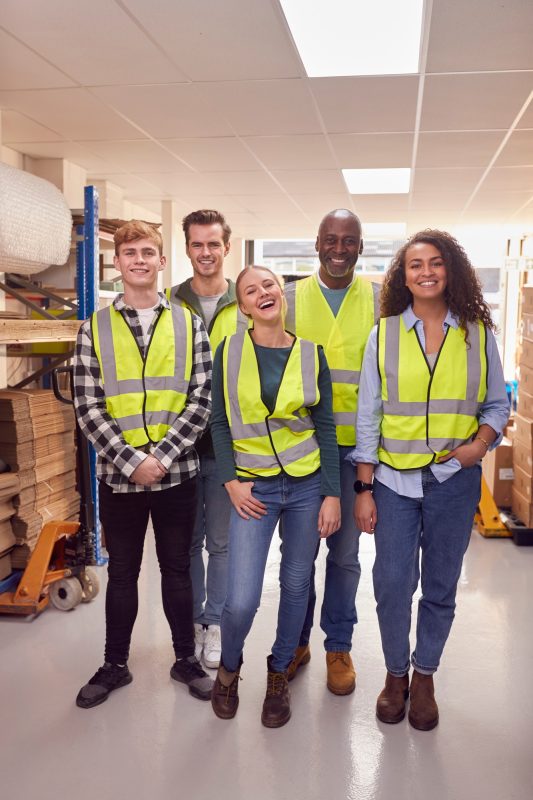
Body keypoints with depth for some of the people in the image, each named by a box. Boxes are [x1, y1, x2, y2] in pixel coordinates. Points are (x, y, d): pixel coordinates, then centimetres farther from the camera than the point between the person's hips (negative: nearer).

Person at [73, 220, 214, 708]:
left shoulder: (188, 324, 2)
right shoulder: (95, 328, 1)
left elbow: (201, 400, -4)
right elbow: (88, 407, -5)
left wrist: (162, 456, -14)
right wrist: (131, 460, -14)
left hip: (177, 471, 0)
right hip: (118, 474, 0)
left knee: (177, 568, 13)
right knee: (122, 572, 14)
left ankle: (186, 659, 31)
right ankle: (115, 664, 31)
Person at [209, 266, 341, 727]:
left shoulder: (311, 354, 0)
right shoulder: (229, 352, -2)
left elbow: (325, 427, 2)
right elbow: (219, 422, 3)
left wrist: (332, 494, -2)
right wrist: (231, 481, -7)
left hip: (307, 485, 2)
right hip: (254, 487, -1)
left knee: (296, 584, 11)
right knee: (241, 601, -7)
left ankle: (279, 673, 35)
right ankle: (229, 667, 26)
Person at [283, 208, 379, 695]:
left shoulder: (379, 299, 3)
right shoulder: (292, 297, 3)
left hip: (355, 445, 0)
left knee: (345, 550, 10)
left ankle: (339, 645, 28)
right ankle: (297, 640, 30)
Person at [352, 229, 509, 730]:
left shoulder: (477, 333, 3)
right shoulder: (384, 335, 1)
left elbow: (497, 403, 10)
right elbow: (368, 416, 1)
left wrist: (481, 442, -12)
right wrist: (363, 490, -2)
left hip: (454, 480, 1)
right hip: (394, 479, 0)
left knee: (440, 587, 10)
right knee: (392, 585, 2)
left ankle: (424, 676, 32)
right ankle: (395, 673, 27)